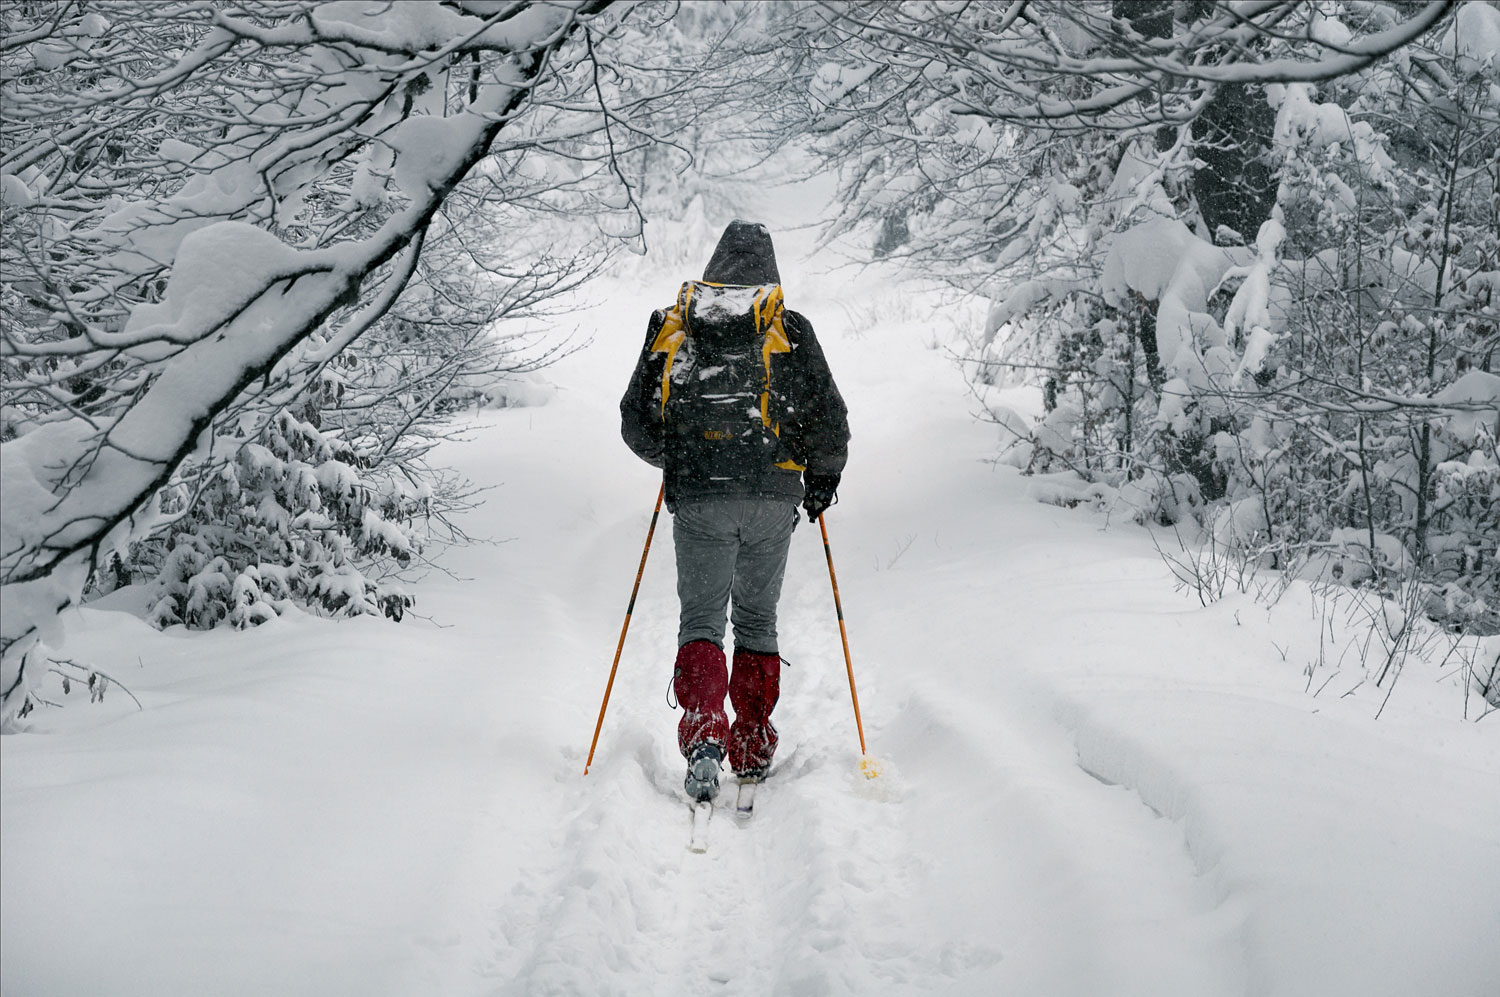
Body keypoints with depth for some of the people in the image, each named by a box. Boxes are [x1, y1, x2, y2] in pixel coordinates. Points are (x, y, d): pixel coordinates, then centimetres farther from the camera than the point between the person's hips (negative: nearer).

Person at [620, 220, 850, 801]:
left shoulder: (670, 328, 7)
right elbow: (830, 421, 2)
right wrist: (823, 477, 20)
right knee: (757, 619, 13)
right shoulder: (788, 332, 4)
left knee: (701, 619, 5)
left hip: (697, 498, 0)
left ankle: (703, 736, -16)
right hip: (772, 497, 0)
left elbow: (636, 426, 10)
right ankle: (752, 750, 17)